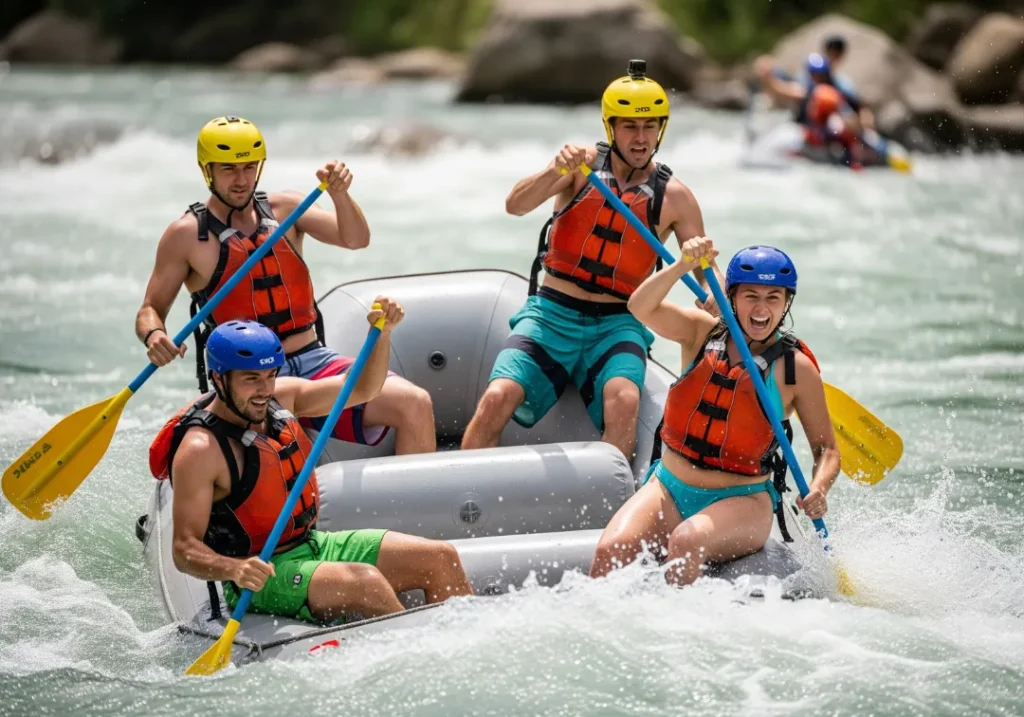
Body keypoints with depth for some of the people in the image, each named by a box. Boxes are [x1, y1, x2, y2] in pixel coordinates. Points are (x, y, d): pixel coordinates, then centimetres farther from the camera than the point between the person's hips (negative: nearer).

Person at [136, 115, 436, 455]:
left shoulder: (284, 208, 11)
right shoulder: (187, 235, 1)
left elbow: (356, 239, -1)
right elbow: (150, 310, 5)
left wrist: (339, 194, -21)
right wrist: (153, 335, -19)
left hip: (314, 361, 4)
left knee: (415, 404, -18)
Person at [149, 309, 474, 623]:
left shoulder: (280, 397, 2)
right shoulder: (200, 449, -20)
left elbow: (361, 388, 12)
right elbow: (185, 550, -22)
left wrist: (382, 333, -6)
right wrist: (233, 569, -41)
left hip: (313, 543, 8)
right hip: (262, 574, -8)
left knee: (442, 559, -2)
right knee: (365, 582, -34)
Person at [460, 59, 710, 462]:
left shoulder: (674, 197, 5)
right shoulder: (583, 164, 2)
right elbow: (515, 206, -12)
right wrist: (555, 170, -33)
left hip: (617, 324, 1)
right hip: (552, 312, 0)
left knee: (625, 402, -31)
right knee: (497, 398, -23)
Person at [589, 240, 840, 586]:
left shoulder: (797, 368, -2)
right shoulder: (702, 333, 2)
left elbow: (826, 449, 3)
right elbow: (641, 308, -16)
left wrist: (818, 489, -18)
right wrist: (683, 266, -33)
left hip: (742, 502, -2)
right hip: (669, 489, 2)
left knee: (687, 542, -35)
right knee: (609, 551, -24)